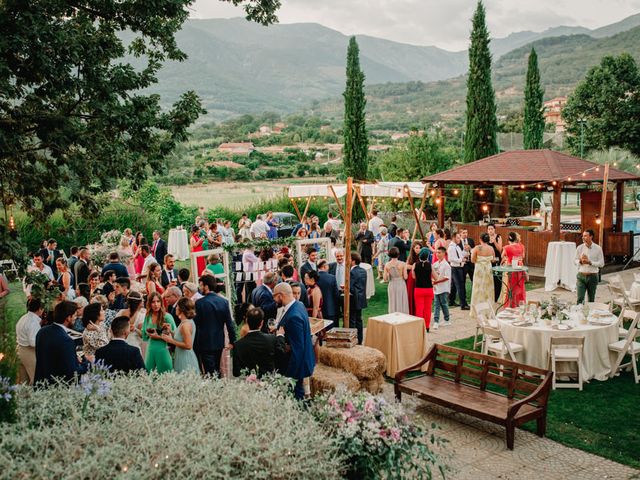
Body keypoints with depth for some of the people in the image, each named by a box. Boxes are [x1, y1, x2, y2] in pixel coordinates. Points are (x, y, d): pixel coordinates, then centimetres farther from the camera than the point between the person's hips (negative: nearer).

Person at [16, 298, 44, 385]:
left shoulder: (23, 318, 9)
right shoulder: (34, 321, -20)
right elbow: (33, 342, -24)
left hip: (20, 350, 10)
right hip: (29, 353, -10)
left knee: (23, 381, 17)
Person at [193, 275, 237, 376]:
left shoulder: (200, 303, -13)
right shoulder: (224, 301, -1)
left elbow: (196, 323, -10)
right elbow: (229, 323, 0)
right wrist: (232, 341, 7)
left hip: (205, 343, -5)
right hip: (219, 342, 5)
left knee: (209, 372, -2)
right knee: (216, 370, 18)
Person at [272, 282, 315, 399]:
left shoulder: (293, 316, -28)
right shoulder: (299, 305, 2)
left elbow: (297, 348, -26)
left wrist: (289, 374, -21)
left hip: (297, 363, -10)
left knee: (296, 395, 4)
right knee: (298, 389, 23)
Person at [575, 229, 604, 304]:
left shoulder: (598, 248, -4)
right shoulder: (580, 248, 1)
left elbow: (601, 264, -4)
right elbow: (575, 261, 9)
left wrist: (589, 262, -17)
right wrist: (580, 261, -14)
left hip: (592, 276, 0)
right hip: (581, 276, 1)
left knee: (591, 300, 10)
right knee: (580, 299, -7)